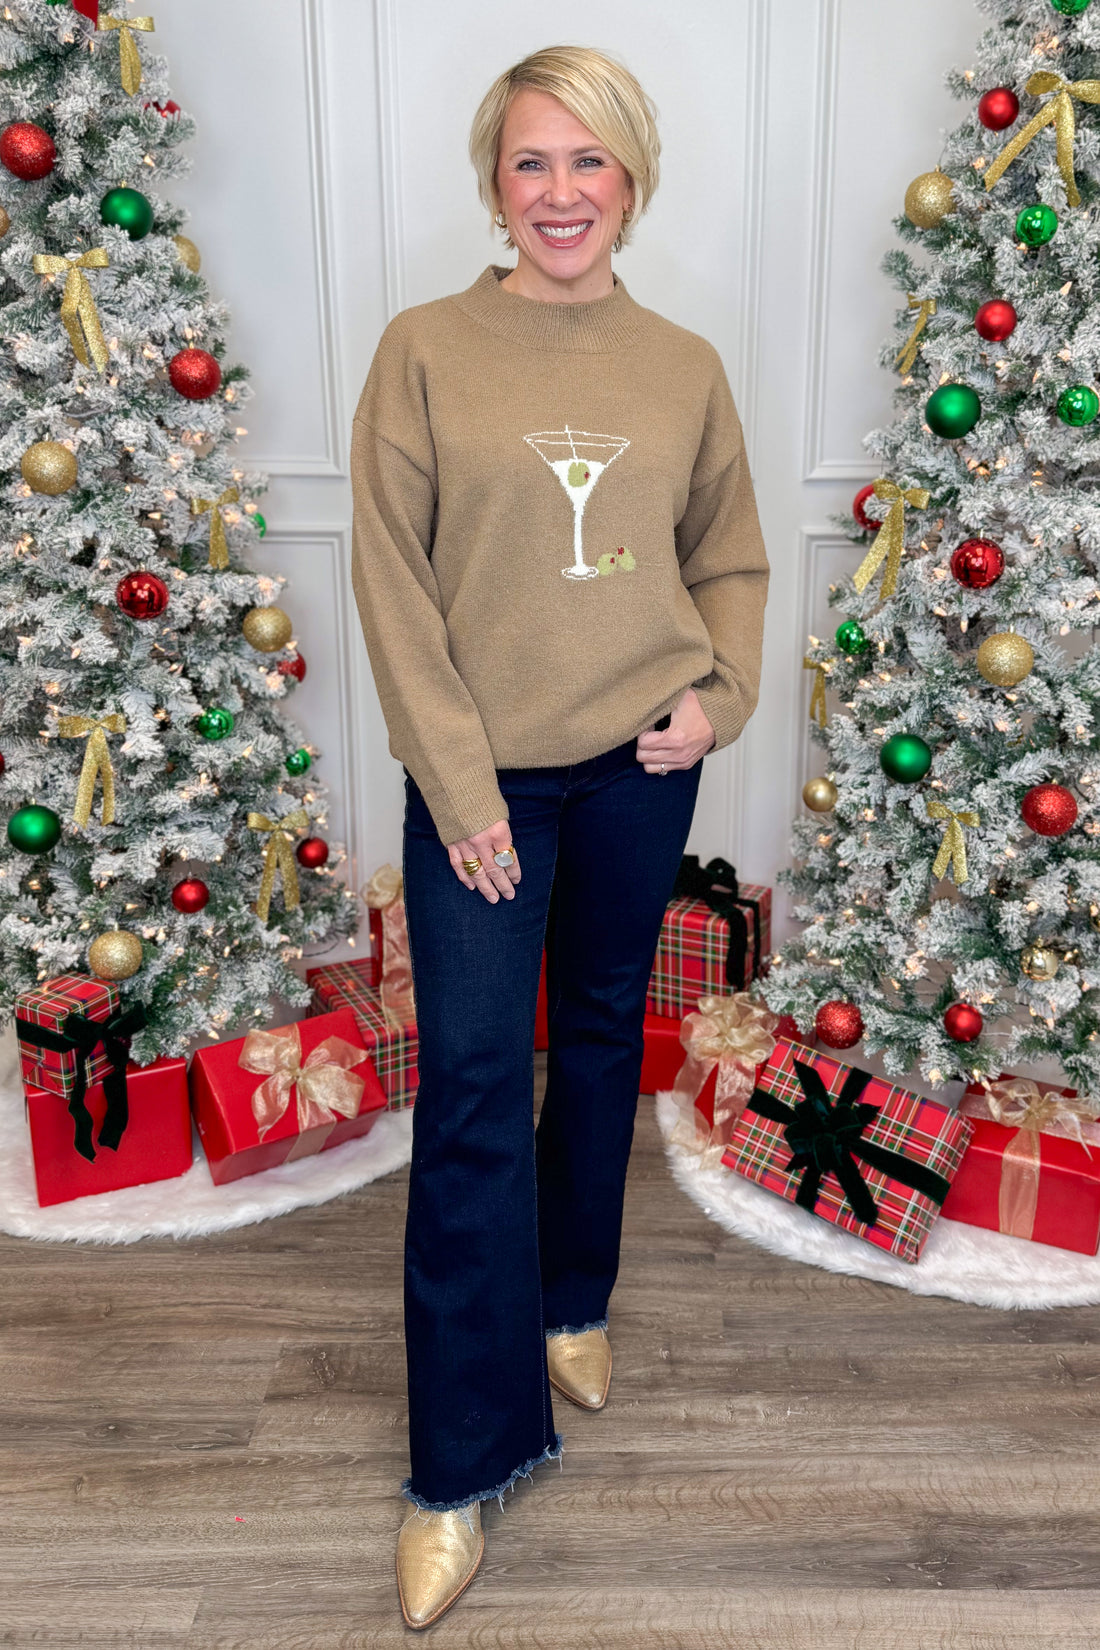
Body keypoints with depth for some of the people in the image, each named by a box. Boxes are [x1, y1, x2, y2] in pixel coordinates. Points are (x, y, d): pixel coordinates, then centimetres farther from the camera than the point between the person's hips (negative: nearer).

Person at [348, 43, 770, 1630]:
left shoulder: (685, 368, 6)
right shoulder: (423, 351, -3)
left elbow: (731, 561, 14)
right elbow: (392, 579, -6)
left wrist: (720, 697, -4)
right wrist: (459, 780, -11)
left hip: (639, 766, 3)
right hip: (482, 772, -3)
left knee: (602, 1034, 16)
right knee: (471, 1085, -3)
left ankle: (573, 1301, 40)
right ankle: (461, 1469, 9)